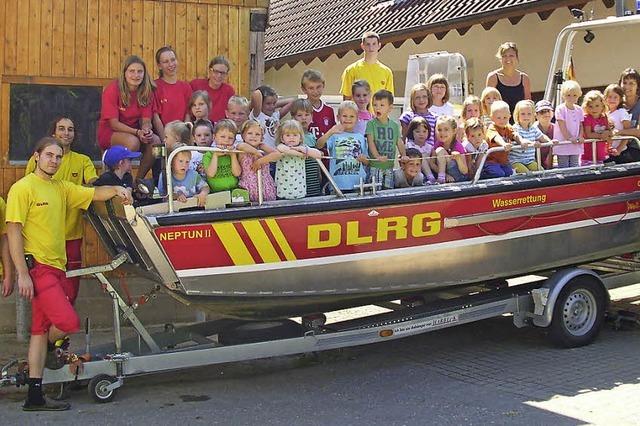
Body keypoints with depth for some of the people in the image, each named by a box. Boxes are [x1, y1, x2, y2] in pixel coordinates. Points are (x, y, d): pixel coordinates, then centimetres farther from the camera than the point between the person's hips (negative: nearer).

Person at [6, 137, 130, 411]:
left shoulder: (61, 188, 15)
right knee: (69, 322, -17)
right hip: (36, 267, -8)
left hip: (56, 267, 8)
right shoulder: (23, 188, -7)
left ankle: (35, 397, 14)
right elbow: (13, 232, -12)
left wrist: (115, 190, -11)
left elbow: (93, 193, 12)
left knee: (42, 329, 9)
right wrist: (22, 274, -17)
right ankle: (51, 347, 18)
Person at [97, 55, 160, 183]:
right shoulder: (113, 89, -16)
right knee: (132, 141, -36)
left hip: (133, 131, 5)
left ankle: (139, 180, -10)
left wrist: (147, 130, -28)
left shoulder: (147, 91, -2)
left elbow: (146, 121, -3)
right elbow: (114, 123, -19)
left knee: (155, 141, -25)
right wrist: (137, 132, -31)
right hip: (109, 133, -5)